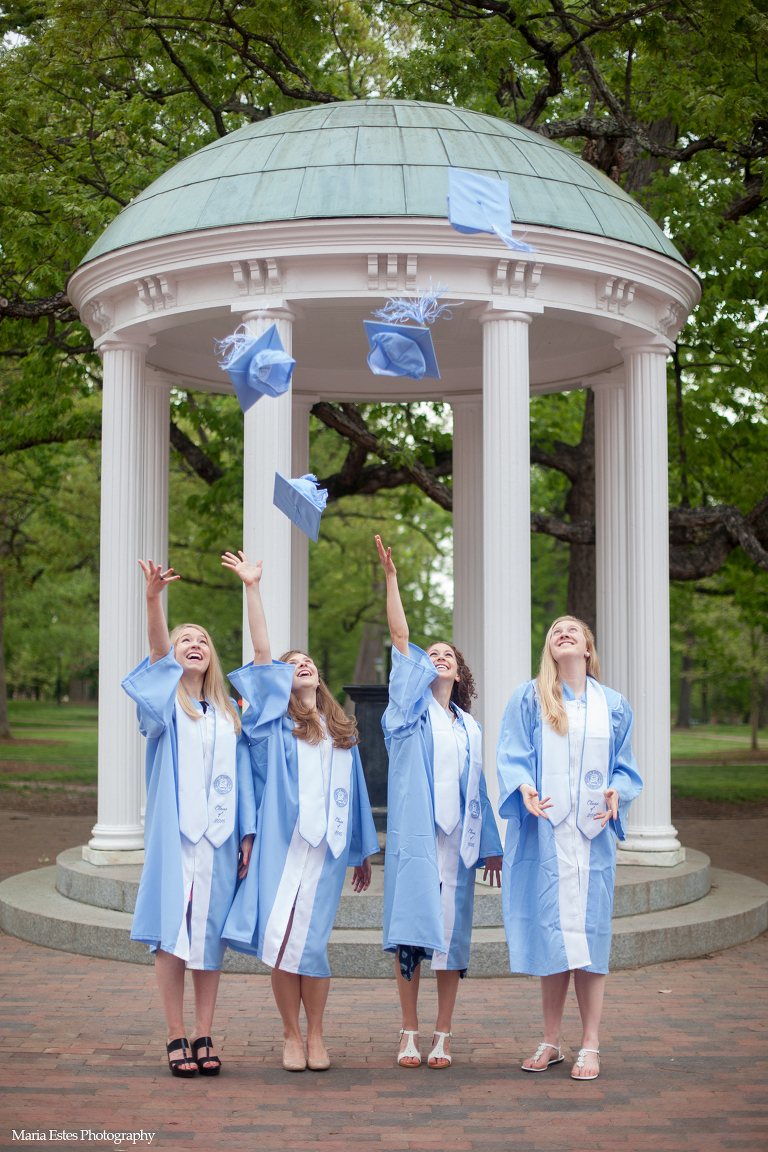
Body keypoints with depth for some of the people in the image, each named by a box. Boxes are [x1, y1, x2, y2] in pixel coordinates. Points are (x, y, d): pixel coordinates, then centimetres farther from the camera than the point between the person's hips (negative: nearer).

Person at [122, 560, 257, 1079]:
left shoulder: (228, 715, 16)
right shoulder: (165, 702, 5)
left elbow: (242, 778, 14)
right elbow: (156, 649, -14)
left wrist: (247, 834, 4)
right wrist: (153, 597, -32)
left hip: (217, 836, 3)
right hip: (173, 832, -3)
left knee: (210, 938, 4)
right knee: (172, 935, -3)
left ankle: (204, 1037, 11)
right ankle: (177, 1038, 5)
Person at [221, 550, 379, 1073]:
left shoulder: (342, 730, 17)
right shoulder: (277, 719, 8)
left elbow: (356, 794, 20)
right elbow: (262, 653, -3)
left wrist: (363, 852, 19)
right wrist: (253, 587, -10)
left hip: (325, 846, 1)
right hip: (282, 842, -1)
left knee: (309, 941, -2)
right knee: (279, 941, -3)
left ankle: (315, 1035, 14)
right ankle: (292, 1035, 11)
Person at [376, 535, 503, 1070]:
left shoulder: (469, 728, 17)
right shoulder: (412, 707, 8)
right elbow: (399, 636, -2)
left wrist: (490, 844, 15)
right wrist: (390, 576, -10)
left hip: (457, 837, 3)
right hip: (414, 834, -3)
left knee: (451, 933, 2)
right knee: (411, 930, -4)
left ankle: (443, 1036, 9)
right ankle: (410, 1033, 5)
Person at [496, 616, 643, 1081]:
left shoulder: (614, 705, 12)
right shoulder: (529, 699, 5)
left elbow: (625, 767, 13)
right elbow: (512, 756, 0)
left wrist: (616, 794, -8)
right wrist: (524, 787, -20)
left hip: (591, 833, 1)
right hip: (544, 833, -1)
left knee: (588, 932, 0)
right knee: (551, 930, 1)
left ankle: (590, 1045, 5)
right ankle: (552, 1041, 13)